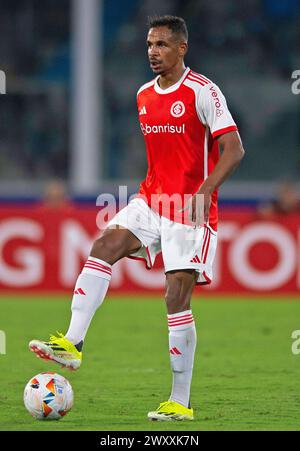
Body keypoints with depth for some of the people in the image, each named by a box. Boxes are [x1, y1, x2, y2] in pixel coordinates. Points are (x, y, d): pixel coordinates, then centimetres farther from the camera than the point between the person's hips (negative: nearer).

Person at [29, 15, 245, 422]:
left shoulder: (202, 91, -11)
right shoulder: (144, 95, 12)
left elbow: (234, 149, -15)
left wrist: (204, 190, -27)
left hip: (191, 209, -6)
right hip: (151, 199, 6)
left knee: (177, 299, -6)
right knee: (104, 245, -18)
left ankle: (180, 403, 1)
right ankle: (72, 343, -25)